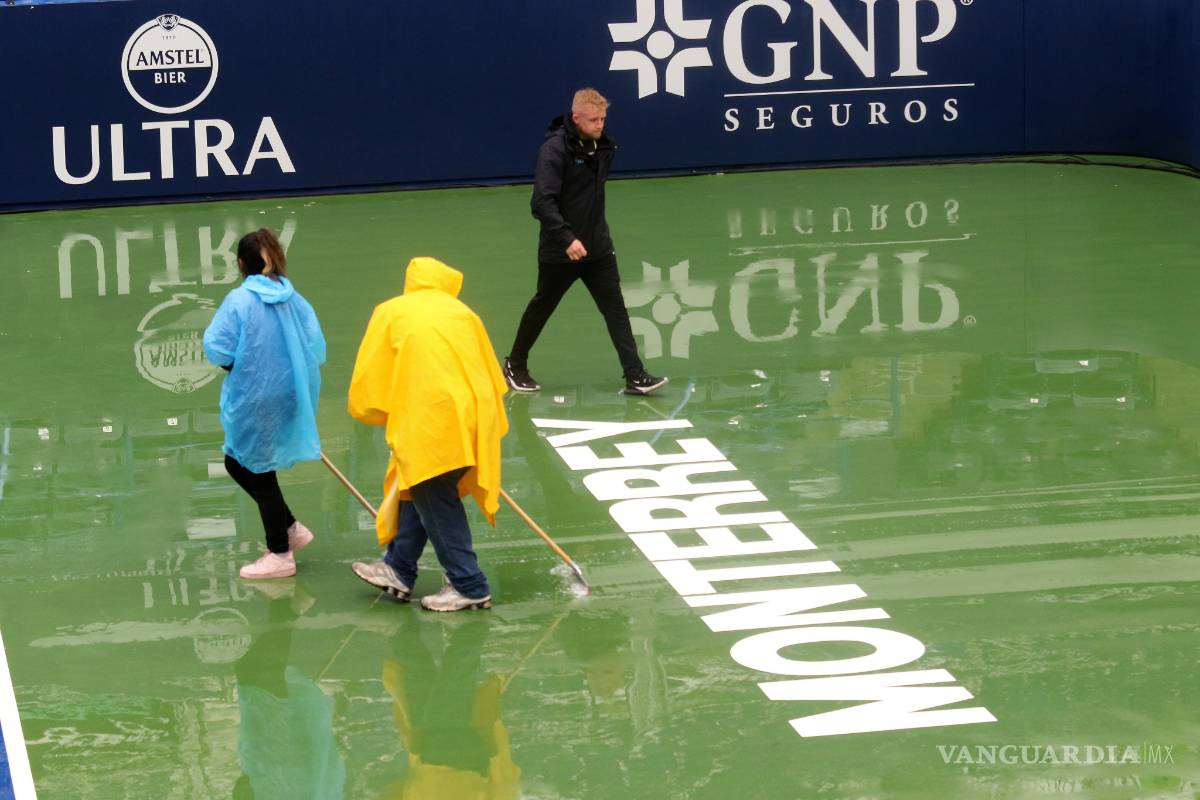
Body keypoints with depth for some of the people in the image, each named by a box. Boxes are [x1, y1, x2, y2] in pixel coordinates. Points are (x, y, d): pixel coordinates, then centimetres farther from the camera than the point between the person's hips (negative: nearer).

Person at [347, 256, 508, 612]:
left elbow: (367, 380, 8)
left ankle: (469, 587, 6)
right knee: (422, 492, 18)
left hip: (431, 422, -5)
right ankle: (398, 570, 26)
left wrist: (386, 416, 24)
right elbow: (491, 374, 20)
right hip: (472, 420, 5)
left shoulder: (391, 312, 10)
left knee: (435, 501, 4)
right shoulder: (463, 313, 19)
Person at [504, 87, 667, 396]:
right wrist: (567, 238, -35)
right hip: (559, 251, -6)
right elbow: (543, 201, -27)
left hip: (597, 246, 6)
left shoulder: (602, 146, 3)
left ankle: (635, 376, -4)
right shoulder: (555, 149, -19)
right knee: (542, 307, 11)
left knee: (616, 309, -2)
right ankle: (515, 365, 31)